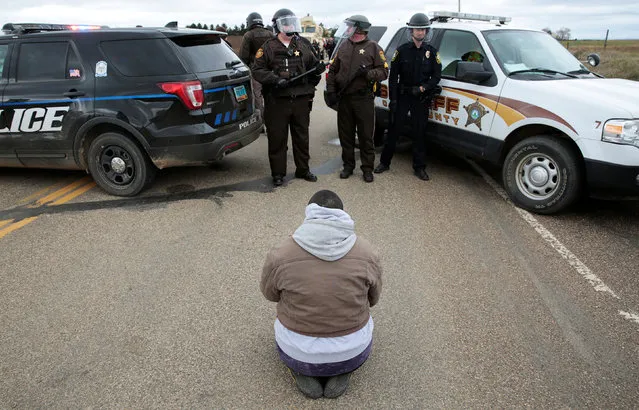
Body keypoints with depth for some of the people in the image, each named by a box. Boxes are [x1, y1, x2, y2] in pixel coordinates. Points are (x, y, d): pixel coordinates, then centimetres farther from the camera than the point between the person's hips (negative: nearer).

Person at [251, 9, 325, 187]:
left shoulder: (304, 45, 12)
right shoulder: (268, 48, 0)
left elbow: (313, 65, 22)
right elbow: (257, 70, -4)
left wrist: (318, 69, -2)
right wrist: (275, 79, -18)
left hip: (301, 99, 4)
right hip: (277, 100, -3)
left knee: (302, 137, 13)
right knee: (277, 138, 2)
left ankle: (303, 169, 27)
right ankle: (278, 173, 13)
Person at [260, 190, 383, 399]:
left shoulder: (280, 255, -16)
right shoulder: (366, 252, -12)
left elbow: (269, 293, 1)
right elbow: (372, 299, 3)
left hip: (299, 353, 0)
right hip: (353, 353, 1)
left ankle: (303, 371, 9)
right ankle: (340, 371, 9)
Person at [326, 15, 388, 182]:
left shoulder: (373, 47, 0)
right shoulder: (344, 47, 13)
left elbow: (384, 72, -4)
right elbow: (332, 70, 14)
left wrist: (368, 73, -22)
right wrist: (331, 91, 3)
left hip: (364, 99, -4)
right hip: (344, 98, 4)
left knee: (366, 135, 2)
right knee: (345, 134, 10)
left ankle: (367, 168, 13)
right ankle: (348, 165, 24)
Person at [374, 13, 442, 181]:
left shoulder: (432, 52, 4)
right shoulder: (402, 50, 0)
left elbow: (436, 76, 3)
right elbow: (393, 76, -1)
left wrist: (422, 88, -13)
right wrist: (393, 99, -8)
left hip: (421, 98, 1)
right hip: (402, 96, -1)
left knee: (420, 133, 5)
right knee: (394, 130, 3)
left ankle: (419, 167, 13)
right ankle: (384, 163, 14)